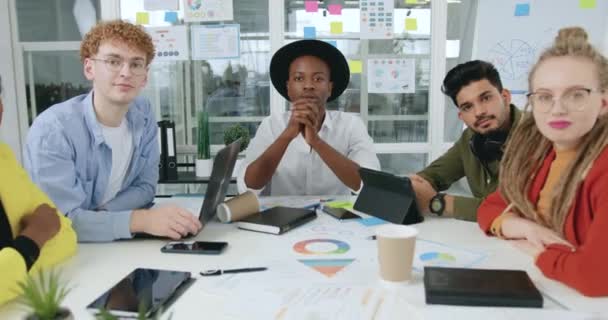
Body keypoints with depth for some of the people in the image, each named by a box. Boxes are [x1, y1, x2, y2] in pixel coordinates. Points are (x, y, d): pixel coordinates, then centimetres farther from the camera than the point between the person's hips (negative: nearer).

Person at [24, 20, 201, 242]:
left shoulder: (144, 114, -4)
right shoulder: (52, 129, -20)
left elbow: (145, 187, 0)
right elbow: (61, 221, -24)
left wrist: (91, 218, -15)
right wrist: (140, 219, -36)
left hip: (113, 246, 5)